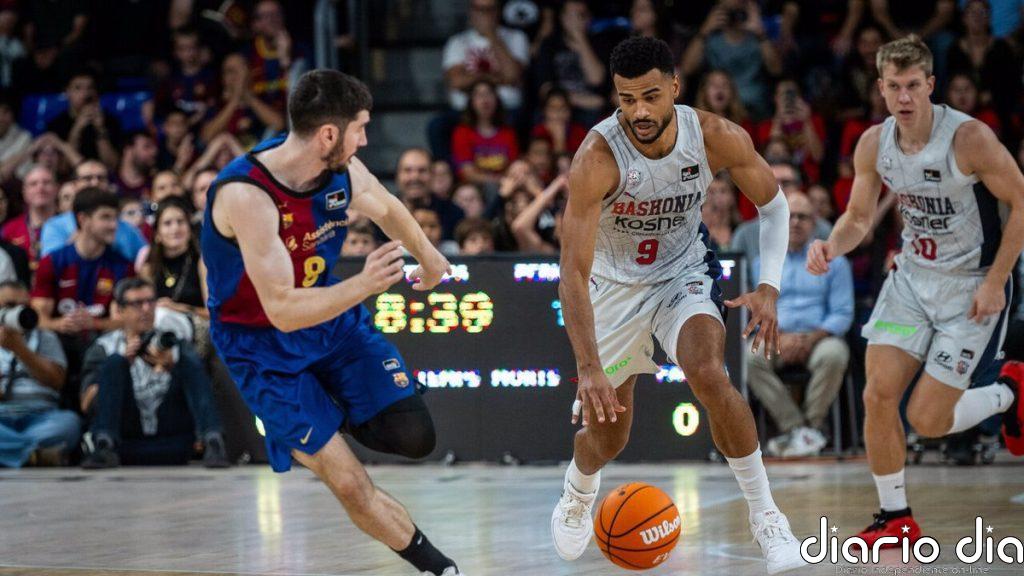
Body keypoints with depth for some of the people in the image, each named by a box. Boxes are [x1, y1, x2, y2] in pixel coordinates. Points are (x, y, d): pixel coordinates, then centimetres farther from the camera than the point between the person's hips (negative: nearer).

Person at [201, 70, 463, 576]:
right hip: (263, 344, -6)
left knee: (413, 436, -9)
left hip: (330, 313, 6)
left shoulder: (342, 171, -13)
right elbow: (283, 311, -36)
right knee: (350, 485, -10)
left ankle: (344, 416, 23)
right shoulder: (246, 195, -34)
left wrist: (428, 257, 30)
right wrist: (363, 285, -48)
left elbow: (387, 209, 14)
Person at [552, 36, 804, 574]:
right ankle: (576, 495, 45)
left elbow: (773, 205, -4)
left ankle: (765, 515, -12)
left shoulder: (719, 139, -23)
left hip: (685, 272, 1)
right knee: (606, 436, 7)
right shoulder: (597, 157, -32)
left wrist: (768, 289, -18)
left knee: (709, 375, -27)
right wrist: (589, 368, -40)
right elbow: (573, 272, -32)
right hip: (615, 282, -1)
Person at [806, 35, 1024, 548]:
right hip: (912, 276, 5)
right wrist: (831, 246, -15)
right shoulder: (874, 145, -5)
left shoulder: (969, 138, -22)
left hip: (971, 288, -5)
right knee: (878, 395, -6)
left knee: (927, 420, -8)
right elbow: (859, 217, 8)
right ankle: (895, 518, 10)